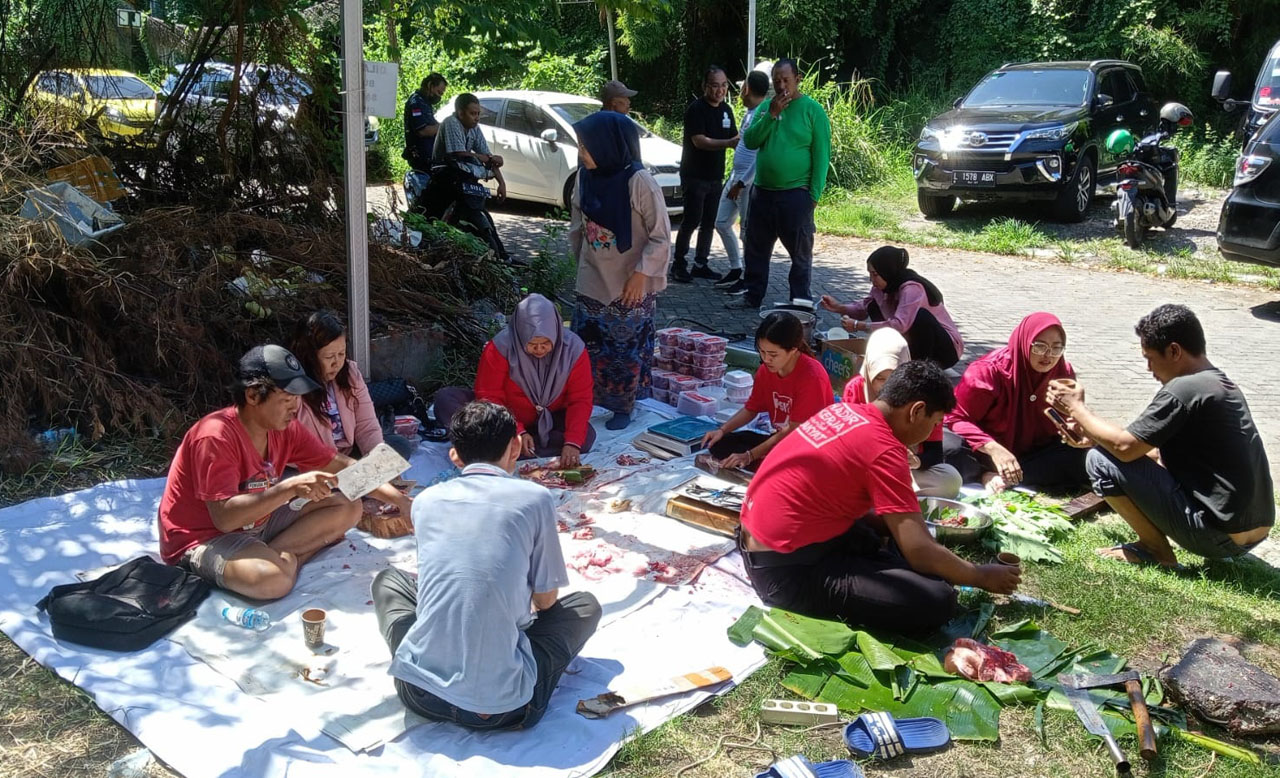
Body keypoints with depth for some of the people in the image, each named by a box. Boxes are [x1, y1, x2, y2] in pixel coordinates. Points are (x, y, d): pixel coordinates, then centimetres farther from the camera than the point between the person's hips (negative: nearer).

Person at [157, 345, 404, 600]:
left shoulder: (285, 429, -3)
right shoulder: (215, 437, -25)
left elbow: (341, 466, 2)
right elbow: (225, 517, -32)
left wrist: (402, 502, -6)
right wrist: (290, 488, -38)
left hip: (257, 524, 9)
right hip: (203, 540, -8)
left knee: (348, 508, -1)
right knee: (274, 578, -39)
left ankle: (270, 556, -9)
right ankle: (287, 558, -5)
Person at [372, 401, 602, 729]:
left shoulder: (426, 501, 6)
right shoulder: (535, 499, -4)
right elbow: (546, 600, 6)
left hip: (420, 692, 2)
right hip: (502, 706, -2)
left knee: (387, 580, 30)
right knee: (586, 605, 22)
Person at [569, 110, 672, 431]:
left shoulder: (639, 182, -20)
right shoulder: (585, 176, -3)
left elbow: (661, 236, -15)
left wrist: (641, 274, -18)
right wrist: (579, 257, 14)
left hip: (631, 285, -5)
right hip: (592, 282, 5)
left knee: (628, 348, 6)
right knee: (586, 344, 6)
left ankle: (624, 407, 22)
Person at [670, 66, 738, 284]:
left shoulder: (726, 110, 10)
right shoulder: (695, 109, -12)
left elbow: (734, 138, 16)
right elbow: (699, 141, -23)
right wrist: (728, 143, -33)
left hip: (715, 175, 7)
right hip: (694, 175, -7)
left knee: (709, 222, 8)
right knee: (691, 220, -8)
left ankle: (700, 264, 17)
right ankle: (679, 265, 1)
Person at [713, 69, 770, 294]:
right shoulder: (749, 113, 12)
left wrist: (741, 183, -20)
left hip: (750, 181, -10)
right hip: (736, 176, 10)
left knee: (747, 229, -2)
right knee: (722, 223, 14)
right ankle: (735, 269, 26)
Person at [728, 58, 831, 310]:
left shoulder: (812, 109, -4)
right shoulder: (765, 107, 10)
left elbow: (822, 155, -7)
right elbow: (750, 141, 0)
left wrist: (814, 195, -12)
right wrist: (771, 115, -11)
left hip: (796, 193, -5)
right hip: (763, 191, 5)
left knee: (800, 252, 4)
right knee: (755, 248, 12)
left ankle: (800, 300, 14)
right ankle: (752, 295, 25)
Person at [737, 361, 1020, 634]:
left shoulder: (843, 411, 8)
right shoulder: (883, 450, -19)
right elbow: (921, 553, -18)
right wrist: (982, 576, -1)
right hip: (785, 570, -10)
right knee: (937, 601, -18)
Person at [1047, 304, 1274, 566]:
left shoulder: (1183, 390, -17)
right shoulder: (1224, 385, 12)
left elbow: (1124, 448, -16)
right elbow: (1160, 451, 18)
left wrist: (1076, 407, -2)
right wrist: (1093, 435, 16)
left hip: (1220, 533, -9)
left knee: (1101, 460, -8)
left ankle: (1157, 551, 3)